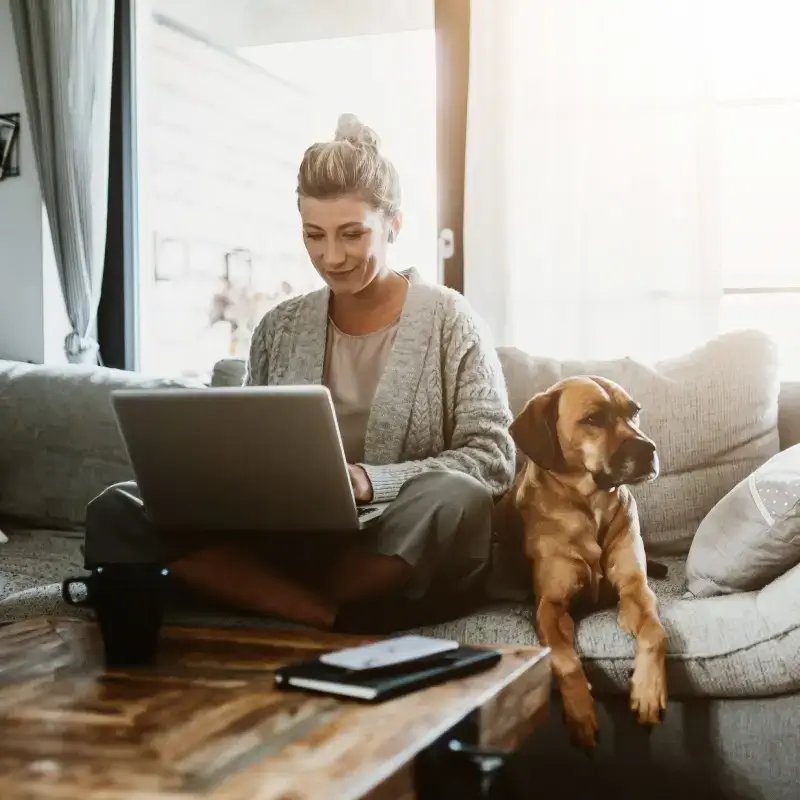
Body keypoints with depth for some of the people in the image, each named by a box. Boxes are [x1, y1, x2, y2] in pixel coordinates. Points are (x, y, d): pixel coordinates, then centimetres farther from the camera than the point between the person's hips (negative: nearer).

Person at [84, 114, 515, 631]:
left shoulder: (447, 320, 1)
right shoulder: (279, 330, 12)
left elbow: (493, 459, -6)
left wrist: (371, 481, -20)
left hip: (403, 560, -3)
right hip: (292, 543, 4)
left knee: (453, 499, -37)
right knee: (115, 513, -16)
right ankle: (329, 617, -30)